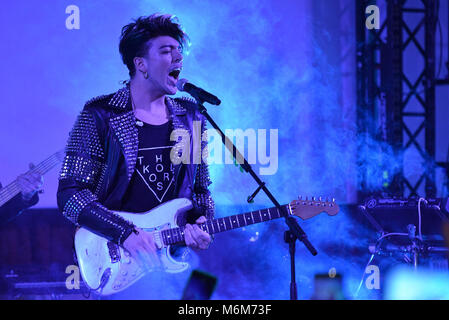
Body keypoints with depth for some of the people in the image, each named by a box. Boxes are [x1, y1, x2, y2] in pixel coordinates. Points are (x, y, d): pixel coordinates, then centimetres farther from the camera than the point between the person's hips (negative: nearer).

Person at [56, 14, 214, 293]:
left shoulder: (191, 117, 13)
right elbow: (70, 193, -7)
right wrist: (126, 234, -17)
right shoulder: (100, 116, -2)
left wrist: (200, 223, -2)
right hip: (114, 258, -4)